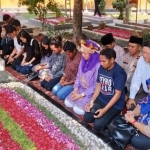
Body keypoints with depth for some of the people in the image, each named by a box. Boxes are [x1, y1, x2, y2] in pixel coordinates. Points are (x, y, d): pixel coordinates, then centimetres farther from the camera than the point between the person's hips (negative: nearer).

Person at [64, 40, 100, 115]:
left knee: (78, 109, -17)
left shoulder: (98, 65, -25)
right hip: (81, 89, 7)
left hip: (91, 92, -7)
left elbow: (96, 85, -21)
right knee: (67, 103, -1)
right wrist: (75, 89, -2)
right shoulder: (83, 60, -1)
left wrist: (82, 95, -18)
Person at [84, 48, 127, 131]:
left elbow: (118, 94, -21)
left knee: (98, 125, -19)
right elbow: (99, 85, 8)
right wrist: (92, 101, -5)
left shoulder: (119, 72, -22)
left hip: (115, 104, -6)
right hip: (101, 99, 6)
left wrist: (104, 110, -24)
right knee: (87, 118, -10)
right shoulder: (101, 68, -1)